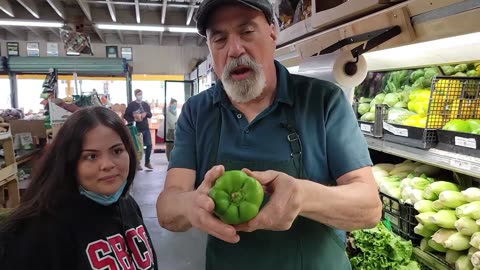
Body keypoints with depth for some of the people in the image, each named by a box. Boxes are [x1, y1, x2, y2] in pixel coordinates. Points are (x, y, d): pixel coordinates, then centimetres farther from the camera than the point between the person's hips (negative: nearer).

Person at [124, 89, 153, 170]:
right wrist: (133, 119, -20)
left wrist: (146, 113, -9)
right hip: (136, 129, -5)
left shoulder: (146, 104, 12)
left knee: (149, 145, 4)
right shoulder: (131, 105, -3)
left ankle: (147, 162, 17)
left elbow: (150, 115, 13)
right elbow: (125, 116, -5)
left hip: (146, 128, 5)